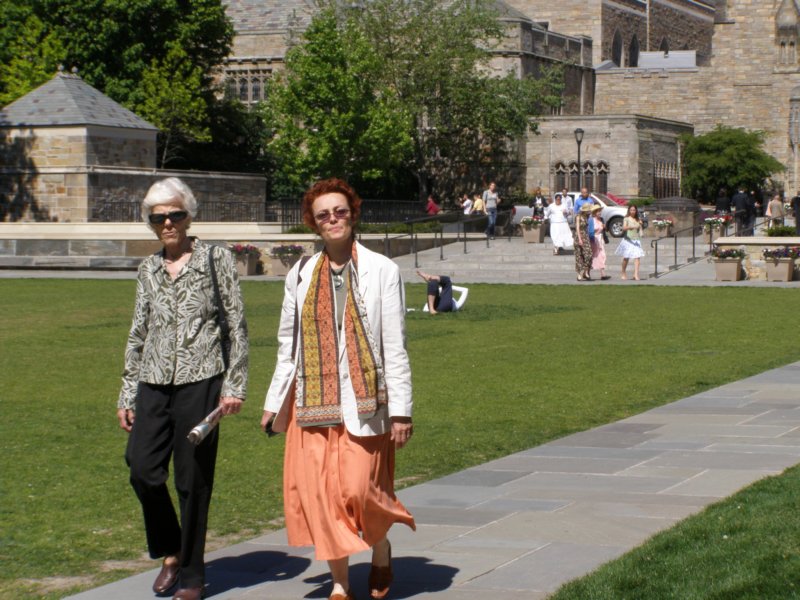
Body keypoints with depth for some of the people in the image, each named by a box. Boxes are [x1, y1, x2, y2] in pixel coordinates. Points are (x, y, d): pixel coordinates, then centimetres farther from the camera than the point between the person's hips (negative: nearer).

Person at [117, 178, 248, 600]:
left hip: (200, 382, -4)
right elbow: (138, 332, 17)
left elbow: (237, 326, 0)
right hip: (153, 383, 4)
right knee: (142, 470, -6)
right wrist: (126, 395, 15)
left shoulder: (215, 260, 1)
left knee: (193, 480, -1)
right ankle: (170, 553, 18)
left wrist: (234, 386, -6)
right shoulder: (149, 269, 13)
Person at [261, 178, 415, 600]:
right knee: (317, 490, -1)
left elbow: (395, 346, -2)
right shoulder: (301, 276, 9)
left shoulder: (381, 271, -1)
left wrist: (400, 410, -6)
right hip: (312, 402, 3)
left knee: (359, 488, -8)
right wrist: (274, 403, 14)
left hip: (363, 401, -3)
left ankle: (381, 551, 24)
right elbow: (288, 345, 15)